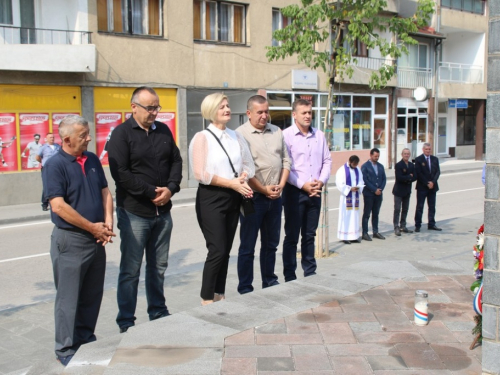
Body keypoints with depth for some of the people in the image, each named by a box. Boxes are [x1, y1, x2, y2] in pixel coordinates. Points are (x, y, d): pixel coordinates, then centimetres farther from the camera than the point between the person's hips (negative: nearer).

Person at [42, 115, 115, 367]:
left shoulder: (92, 160, 7)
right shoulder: (55, 164, -13)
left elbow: (105, 193, 12)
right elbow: (58, 206, -20)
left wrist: (107, 223, -4)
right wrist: (93, 227, -16)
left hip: (96, 239, 6)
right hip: (70, 240, -6)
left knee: (92, 295, 15)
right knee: (69, 297, 3)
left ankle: (86, 339, 30)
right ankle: (66, 350, 16)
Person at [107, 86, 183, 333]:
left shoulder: (163, 131, 10)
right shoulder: (122, 133, -7)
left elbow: (176, 162, 11)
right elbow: (120, 173, -15)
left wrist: (170, 188, -7)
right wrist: (151, 192, -16)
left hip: (162, 210, 6)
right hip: (134, 212, -5)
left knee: (158, 266, 15)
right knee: (131, 270, 2)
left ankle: (158, 313, 29)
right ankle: (126, 322, 13)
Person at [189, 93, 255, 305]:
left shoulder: (236, 136, 11)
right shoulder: (202, 137, -7)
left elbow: (248, 165, 14)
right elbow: (200, 173, -15)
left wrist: (243, 178, -8)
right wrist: (232, 183, -17)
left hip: (233, 198, 6)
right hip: (211, 198, -6)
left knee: (226, 250, 10)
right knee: (217, 250, -9)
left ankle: (219, 295, 22)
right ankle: (206, 299, 5)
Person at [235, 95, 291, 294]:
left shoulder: (276, 132, 10)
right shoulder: (241, 134, -9)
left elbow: (285, 161, 12)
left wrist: (280, 185, -2)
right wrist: (264, 190, -12)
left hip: (275, 197, 6)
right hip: (253, 197, -6)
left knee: (271, 243, 16)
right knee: (247, 246, 3)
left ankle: (270, 282, 30)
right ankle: (245, 289, 12)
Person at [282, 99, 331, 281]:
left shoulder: (319, 135, 10)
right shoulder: (286, 135, -7)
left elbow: (327, 161, 12)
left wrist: (322, 181, -5)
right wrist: (303, 185, -16)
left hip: (315, 192, 5)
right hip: (294, 191, -5)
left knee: (309, 235, 13)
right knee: (292, 236, 2)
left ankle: (310, 273, 23)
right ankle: (290, 276, 9)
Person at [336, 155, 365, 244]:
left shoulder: (358, 169, 10)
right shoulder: (342, 170, -8)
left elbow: (361, 181, 13)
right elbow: (339, 183, -11)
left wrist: (358, 187, -9)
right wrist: (350, 189, -19)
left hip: (355, 196, 5)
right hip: (346, 196, -5)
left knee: (355, 215, 7)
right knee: (346, 216, -3)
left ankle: (354, 236, 13)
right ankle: (345, 237, 2)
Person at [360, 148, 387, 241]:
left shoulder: (380, 166, 14)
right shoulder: (365, 166, -4)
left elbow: (384, 179, 12)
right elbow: (365, 180, -11)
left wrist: (380, 189, -4)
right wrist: (374, 190, -14)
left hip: (378, 194, 5)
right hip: (369, 194, -5)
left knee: (376, 214, 11)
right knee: (366, 214, -1)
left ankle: (375, 232, 18)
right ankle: (365, 233, 3)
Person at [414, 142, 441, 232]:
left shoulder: (435, 159, 9)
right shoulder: (418, 160, -4)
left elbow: (438, 171, 4)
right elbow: (418, 174, -10)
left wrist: (433, 182, -11)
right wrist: (427, 183, -14)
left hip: (432, 186, 4)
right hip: (422, 187, -4)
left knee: (432, 207, 9)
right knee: (420, 207, -1)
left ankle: (431, 224, 16)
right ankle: (417, 225, 3)